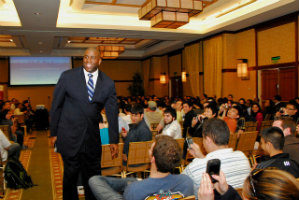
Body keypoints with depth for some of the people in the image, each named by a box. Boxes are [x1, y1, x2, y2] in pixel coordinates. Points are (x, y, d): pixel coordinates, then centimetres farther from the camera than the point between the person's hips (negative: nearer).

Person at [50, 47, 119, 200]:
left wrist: (114, 141, 1)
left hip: (92, 138, 2)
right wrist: (53, 133, 2)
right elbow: (56, 105, 1)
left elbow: (112, 112, 3)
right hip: (69, 136, -2)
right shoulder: (68, 76, -5)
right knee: (70, 175, 10)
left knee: (93, 177, 11)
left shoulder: (108, 83, 0)